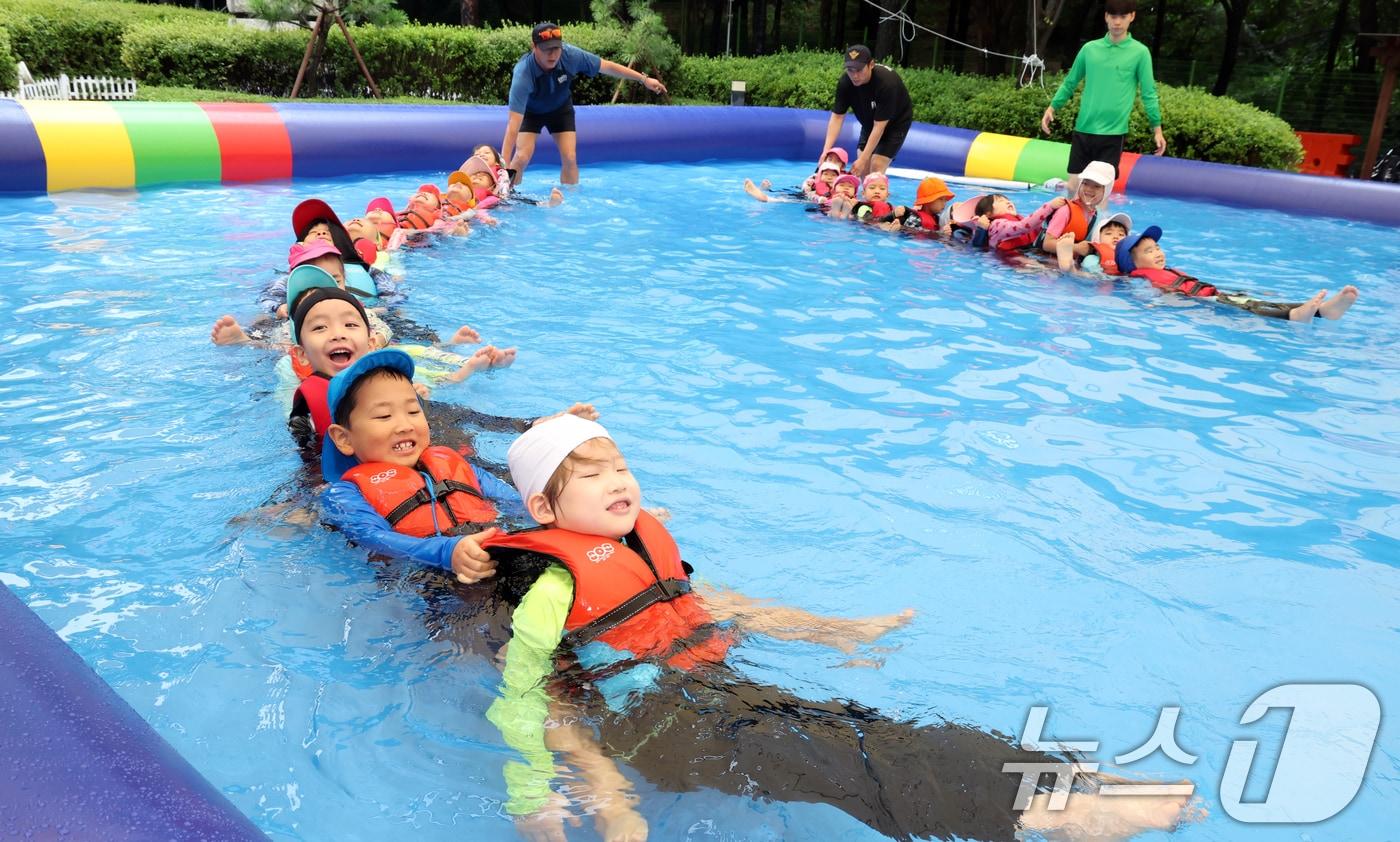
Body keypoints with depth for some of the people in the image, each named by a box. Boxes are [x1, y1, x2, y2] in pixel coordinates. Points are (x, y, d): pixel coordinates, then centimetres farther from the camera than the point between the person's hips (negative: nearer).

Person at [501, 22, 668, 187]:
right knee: (522, 157, -17)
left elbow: (607, 66, -16)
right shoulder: (523, 74, -40)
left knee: (569, 158, -9)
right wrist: (504, 164, -49)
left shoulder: (570, 55, -32)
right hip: (530, 111, -3)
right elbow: (514, 123, -43)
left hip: (561, 108, 3)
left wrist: (644, 79, -12)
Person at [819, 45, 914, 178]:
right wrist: (826, 150, -35)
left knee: (876, 169, -17)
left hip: (896, 122, -5)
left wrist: (863, 159, -38)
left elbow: (879, 126, -36)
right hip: (869, 121, 5)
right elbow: (837, 117, -22)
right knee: (863, 169, 0)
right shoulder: (845, 82, -24)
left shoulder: (887, 82, -38)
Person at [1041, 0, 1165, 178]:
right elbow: (1070, 83, 15)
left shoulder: (1140, 52, -1)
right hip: (1083, 129, 3)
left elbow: (1148, 93, 0)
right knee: (1073, 185, 4)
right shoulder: (1089, 48, 7)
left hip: (1113, 133, -3)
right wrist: (1052, 107, 7)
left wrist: (1157, 128, -3)